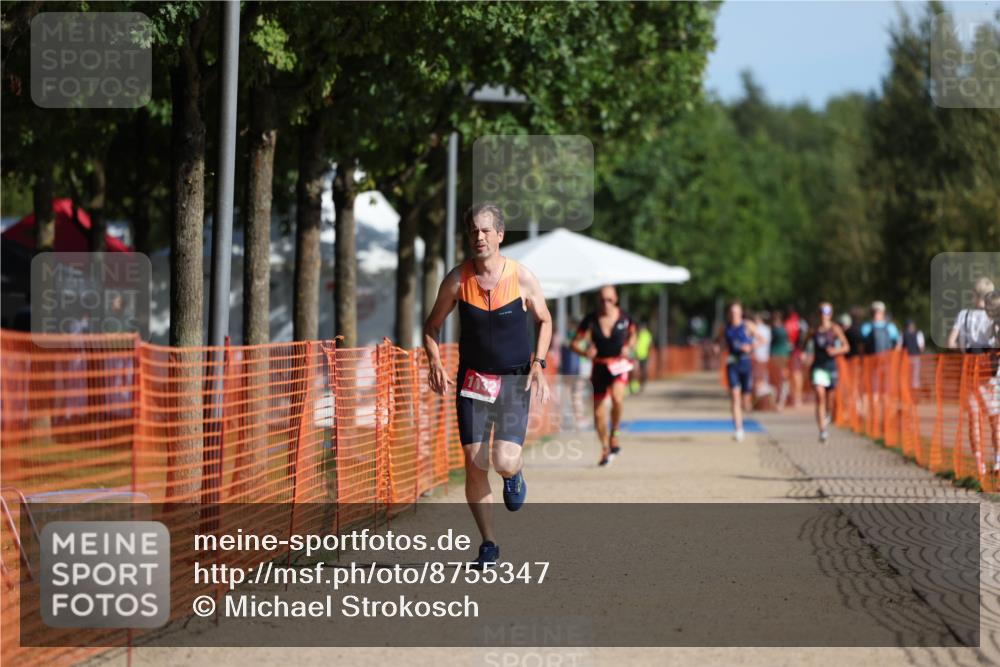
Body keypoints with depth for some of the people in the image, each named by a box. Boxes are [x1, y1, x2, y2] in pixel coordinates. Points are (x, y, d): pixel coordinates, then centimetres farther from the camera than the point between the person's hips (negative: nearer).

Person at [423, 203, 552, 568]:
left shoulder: (522, 277, -7)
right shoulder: (457, 280, -5)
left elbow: (545, 321, 8)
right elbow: (432, 325, 7)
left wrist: (538, 363, -5)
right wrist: (435, 362, -9)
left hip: (514, 380, -1)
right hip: (473, 380, 1)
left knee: (504, 462, -15)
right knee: (474, 465, -2)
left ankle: (515, 474, 24)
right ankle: (488, 544, 12)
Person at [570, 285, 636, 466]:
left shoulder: (624, 318, -3)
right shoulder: (591, 320, -6)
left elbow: (632, 335, 16)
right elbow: (575, 343, -3)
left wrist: (628, 347, -4)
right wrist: (585, 352, -24)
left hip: (618, 365, -2)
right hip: (599, 368, 2)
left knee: (617, 397, -31)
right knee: (598, 412, 5)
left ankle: (614, 434, -6)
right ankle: (605, 449, 26)